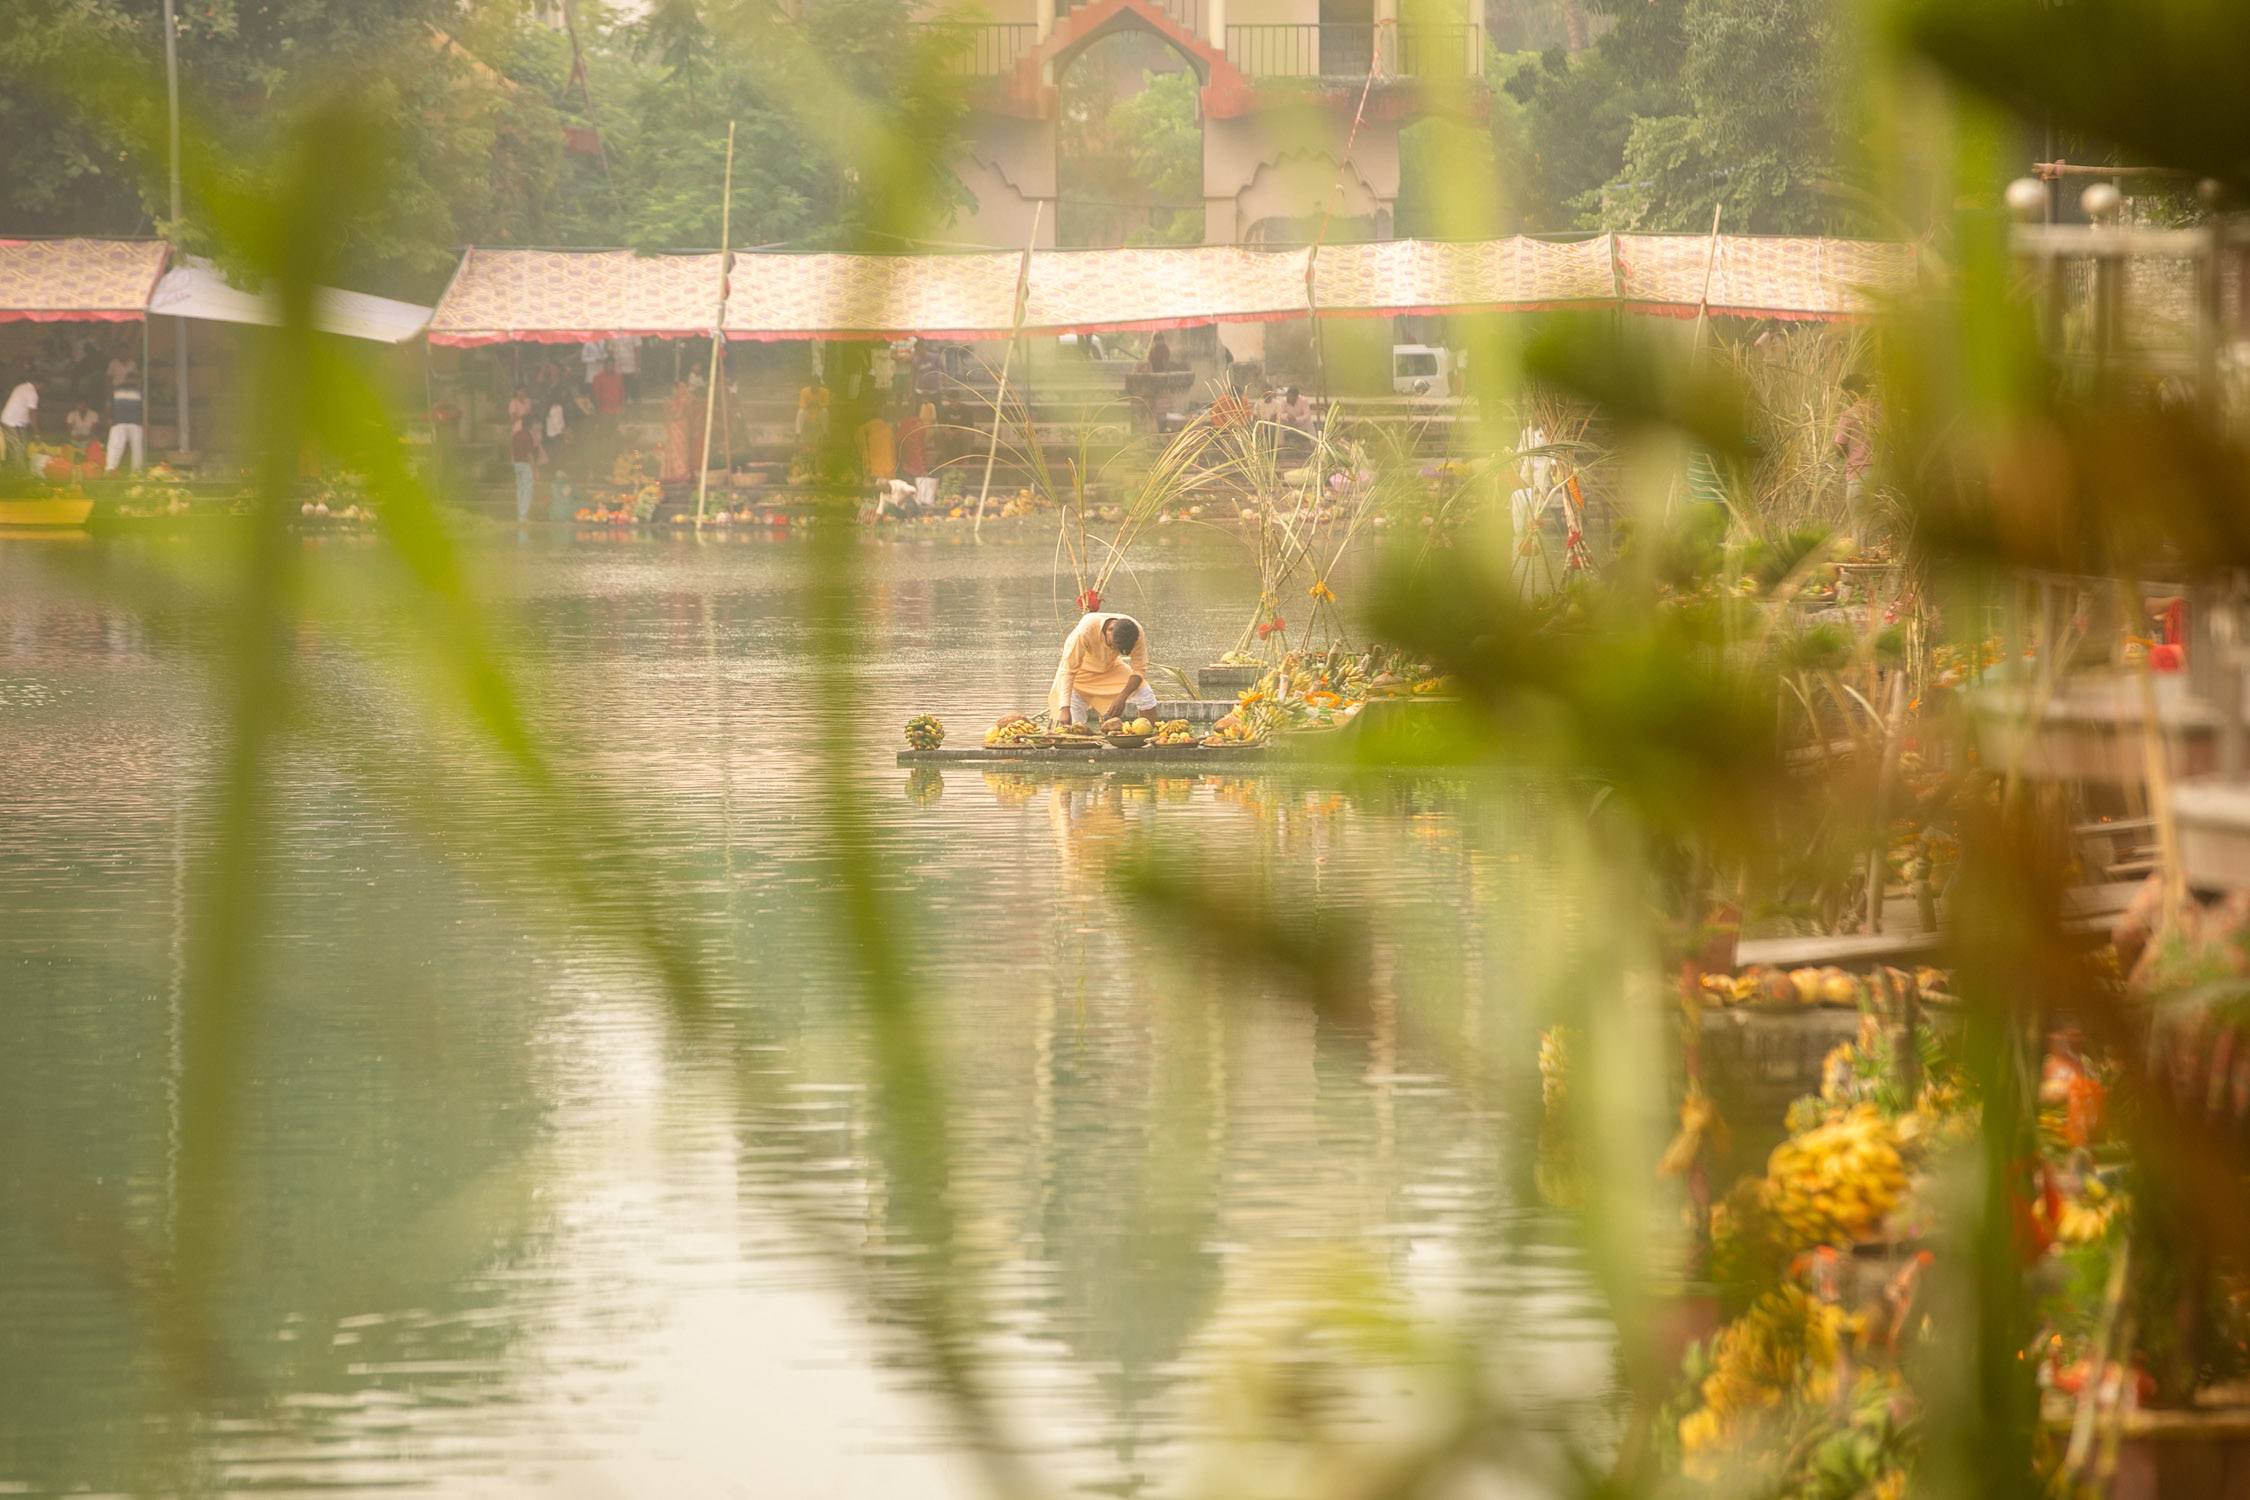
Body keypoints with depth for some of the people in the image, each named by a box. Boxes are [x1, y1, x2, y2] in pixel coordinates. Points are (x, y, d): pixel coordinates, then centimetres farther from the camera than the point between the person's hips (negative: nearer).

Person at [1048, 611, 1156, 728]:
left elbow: (1140, 670, -19)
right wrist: (1064, 709, -43)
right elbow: (1068, 670, -36)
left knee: (1146, 694, -15)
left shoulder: (1137, 632, -30)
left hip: (1110, 668, 3)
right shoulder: (1085, 630, -39)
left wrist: (1122, 698, -35)